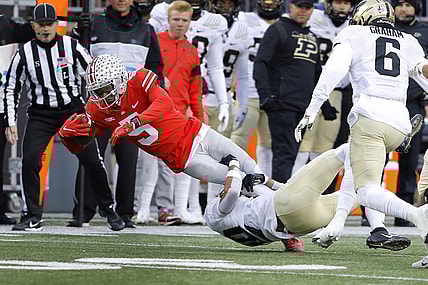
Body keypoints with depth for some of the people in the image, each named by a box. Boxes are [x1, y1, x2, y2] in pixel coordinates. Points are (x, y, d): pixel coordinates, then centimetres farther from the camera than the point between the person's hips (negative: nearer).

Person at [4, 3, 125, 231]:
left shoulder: (71, 47, -4)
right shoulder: (24, 54, -3)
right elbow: (12, 89, 4)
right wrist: (10, 122, -3)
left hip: (73, 110, 0)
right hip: (40, 115, 0)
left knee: (92, 160, -3)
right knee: (30, 159, -17)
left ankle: (107, 209, 18)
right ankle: (32, 217, -6)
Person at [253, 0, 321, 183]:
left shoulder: (312, 37, 23)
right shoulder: (278, 30, 1)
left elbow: (316, 73, 31)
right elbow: (260, 64, -8)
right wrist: (265, 95, -19)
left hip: (303, 107, 7)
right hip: (282, 104, -7)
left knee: (290, 154, 5)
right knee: (285, 153, -14)